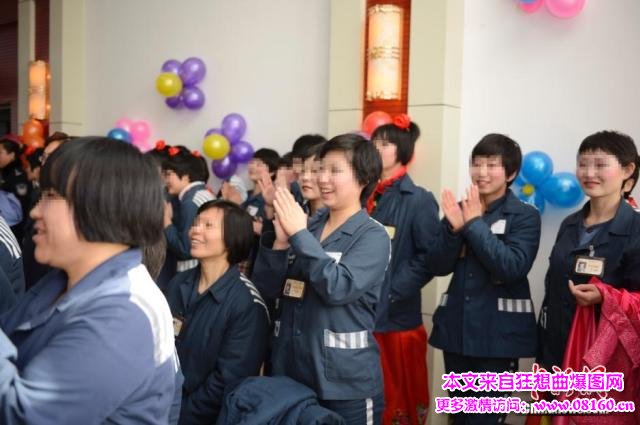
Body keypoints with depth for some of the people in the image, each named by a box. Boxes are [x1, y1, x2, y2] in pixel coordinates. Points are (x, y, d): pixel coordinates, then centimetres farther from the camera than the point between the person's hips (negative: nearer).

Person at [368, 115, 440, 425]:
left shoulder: (419, 200, -6)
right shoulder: (364, 196, 11)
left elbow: (428, 258, -13)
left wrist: (390, 293, -17)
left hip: (394, 317, -5)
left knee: (395, 399, 6)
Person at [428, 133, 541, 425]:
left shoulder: (525, 216, -6)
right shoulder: (459, 210, 7)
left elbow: (513, 267, -20)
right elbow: (438, 267, 0)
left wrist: (475, 224, -20)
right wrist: (454, 228, -16)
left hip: (499, 332, -4)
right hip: (456, 327, 5)